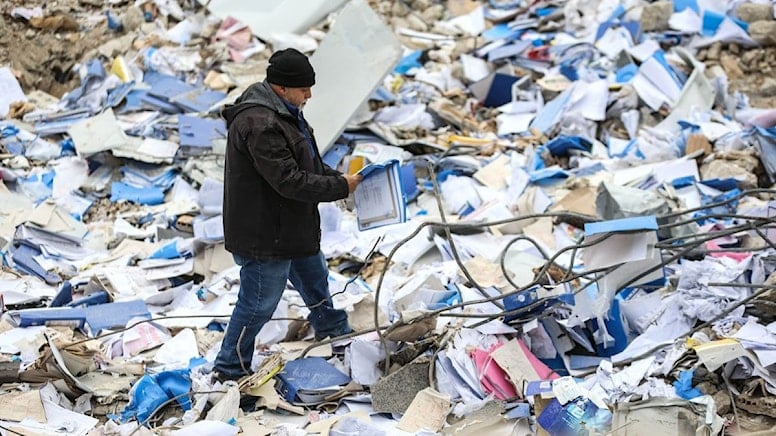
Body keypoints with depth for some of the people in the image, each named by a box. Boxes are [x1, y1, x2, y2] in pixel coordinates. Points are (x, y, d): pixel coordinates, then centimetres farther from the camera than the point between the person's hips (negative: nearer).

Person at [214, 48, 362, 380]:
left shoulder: (283, 113, 8)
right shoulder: (260, 124, -29)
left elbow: (308, 164, 16)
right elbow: (289, 181, -30)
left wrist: (338, 177, -1)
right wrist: (340, 187, -21)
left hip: (293, 227, 11)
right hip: (263, 236, -11)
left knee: (315, 276, 29)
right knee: (259, 302, 2)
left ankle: (335, 333, 52)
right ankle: (230, 368, 17)